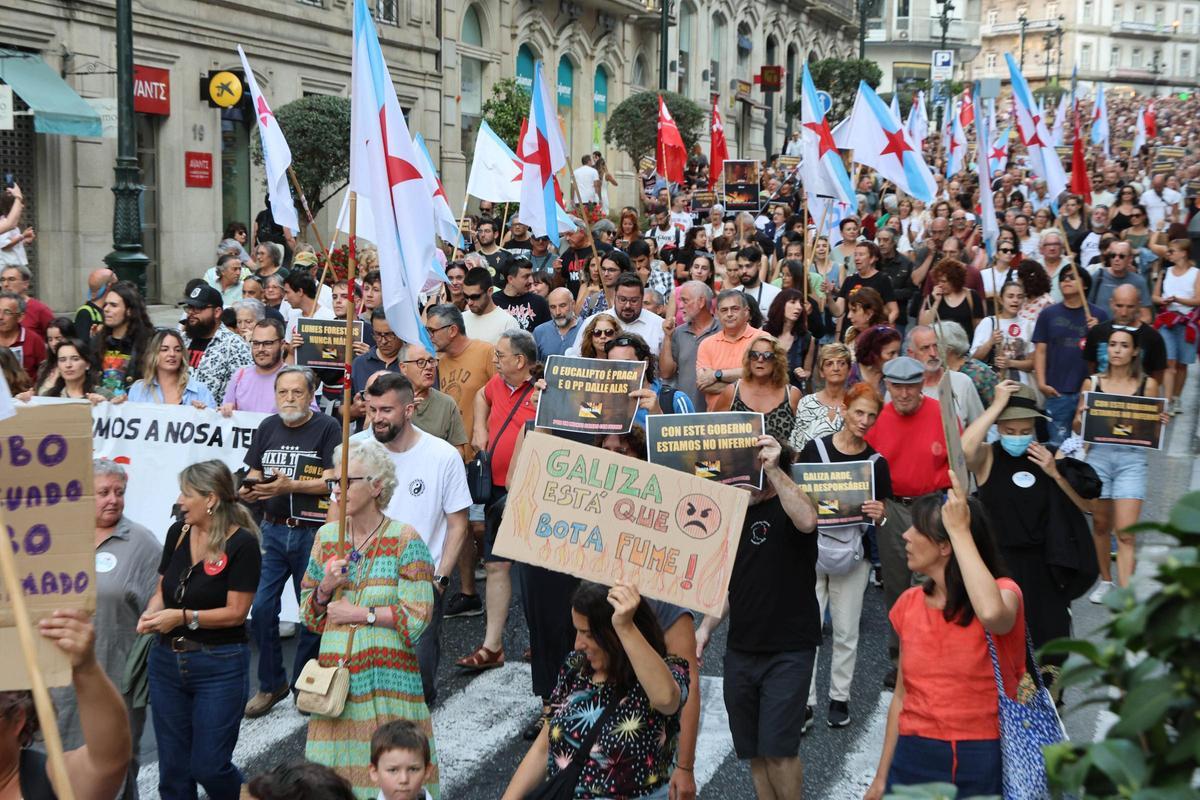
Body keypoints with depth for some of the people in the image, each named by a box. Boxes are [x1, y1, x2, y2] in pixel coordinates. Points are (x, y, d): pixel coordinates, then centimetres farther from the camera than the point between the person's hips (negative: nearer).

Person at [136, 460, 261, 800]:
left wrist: (184, 616, -21)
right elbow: (162, 589, 13)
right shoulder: (177, 533, 4)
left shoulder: (241, 543, -14)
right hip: (167, 660, 6)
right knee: (173, 770, 11)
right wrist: (151, 613, -8)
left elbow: (236, 612, -14)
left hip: (219, 665, -6)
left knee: (208, 768, -1)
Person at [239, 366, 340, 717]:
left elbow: (331, 481, -12)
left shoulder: (327, 428, -5)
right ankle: (271, 685, 15)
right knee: (261, 607, 1)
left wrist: (290, 486, -22)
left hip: (313, 533, -4)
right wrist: (249, 489, -7)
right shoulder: (267, 428, 11)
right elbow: (254, 474, 15)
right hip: (273, 529, 4)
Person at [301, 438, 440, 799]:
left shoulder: (404, 540, -6)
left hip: (386, 673, -4)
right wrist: (325, 589, -5)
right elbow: (308, 613, 15)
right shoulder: (327, 537, 10)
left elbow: (418, 616, -12)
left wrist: (360, 614, -10)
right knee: (333, 767, 6)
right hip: (335, 670, 4)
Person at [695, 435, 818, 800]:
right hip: (740, 651, 6)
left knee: (777, 750, -9)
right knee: (754, 752, 10)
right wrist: (707, 626, 5)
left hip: (789, 653, -6)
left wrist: (773, 469, -33)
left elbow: (807, 520, -34)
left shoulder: (786, 509, -8)